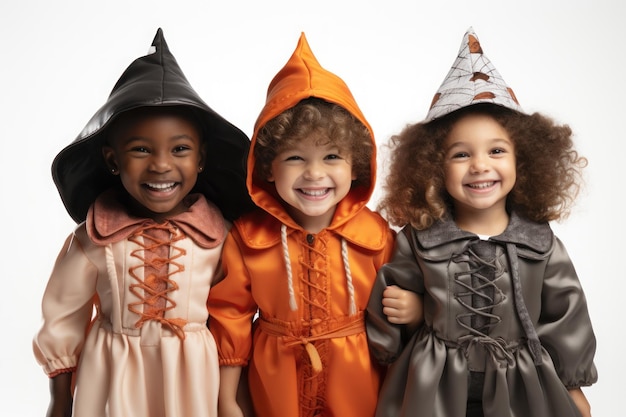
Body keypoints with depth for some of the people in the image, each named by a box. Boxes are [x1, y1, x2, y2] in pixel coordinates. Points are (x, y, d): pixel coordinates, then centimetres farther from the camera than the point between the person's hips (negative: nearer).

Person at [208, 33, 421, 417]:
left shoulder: (376, 234, -10)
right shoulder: (247, 237, -11)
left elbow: (399, 299, 4)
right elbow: (231, 315, -4)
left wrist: (413, 309, -20)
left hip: (357, 385, 1)